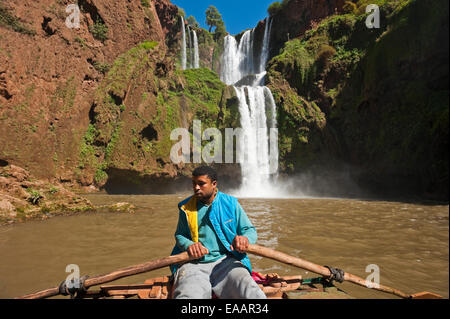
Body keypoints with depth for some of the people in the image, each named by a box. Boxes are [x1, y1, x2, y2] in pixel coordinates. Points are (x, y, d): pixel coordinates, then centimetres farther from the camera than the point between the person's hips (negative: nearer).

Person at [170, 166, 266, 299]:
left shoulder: (231, 203, 6)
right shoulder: (186, 207, 10)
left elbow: (250, 230, 9)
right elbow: (179, 235, 17)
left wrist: (245, 239, -16)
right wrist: (189, 245, -7)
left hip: (225, 261, 0)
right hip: (194, 263, 1)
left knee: (253, 295, -25)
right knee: (187, 295, -31)